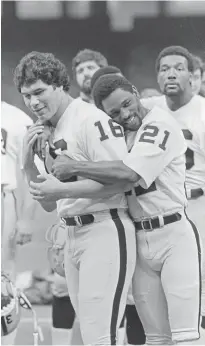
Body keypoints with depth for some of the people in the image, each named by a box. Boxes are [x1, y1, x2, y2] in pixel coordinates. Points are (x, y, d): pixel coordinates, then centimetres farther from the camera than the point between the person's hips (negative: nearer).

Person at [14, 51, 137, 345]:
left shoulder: (91, 120, -9)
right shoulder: (49, 133, 17)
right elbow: (49, 205, 18)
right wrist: (29, 163, 4)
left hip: (105, 230, -9)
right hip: (73, 237, 9)